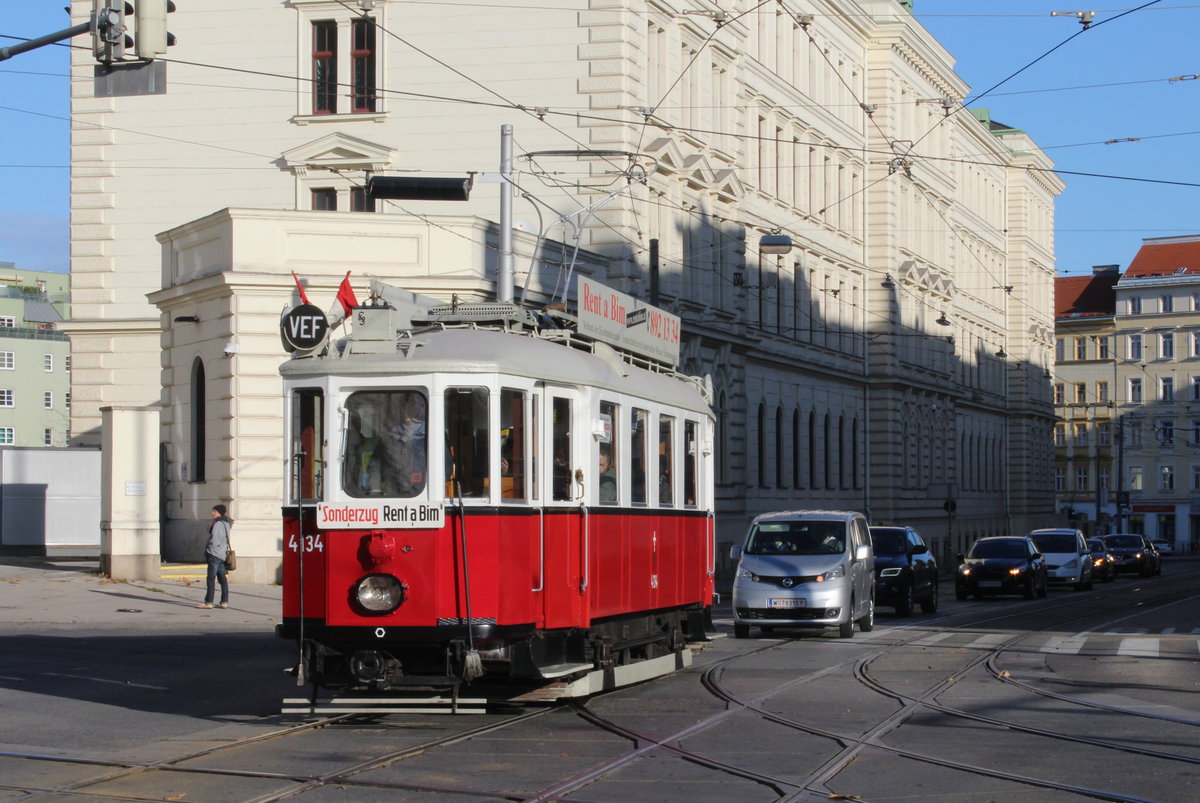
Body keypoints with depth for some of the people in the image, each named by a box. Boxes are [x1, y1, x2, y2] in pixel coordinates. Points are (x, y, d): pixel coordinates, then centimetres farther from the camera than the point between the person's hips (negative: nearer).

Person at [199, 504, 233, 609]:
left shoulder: (218, 524, -14)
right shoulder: (226, 523, 15)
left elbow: (214, 540, -20)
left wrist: (208, 550, -8)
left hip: (215, 554, -10)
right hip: (223, 554, 10)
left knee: (211, 579, -8)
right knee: (222, 579, 10)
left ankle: (208, 602, -8)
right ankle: (224, 602, 11)